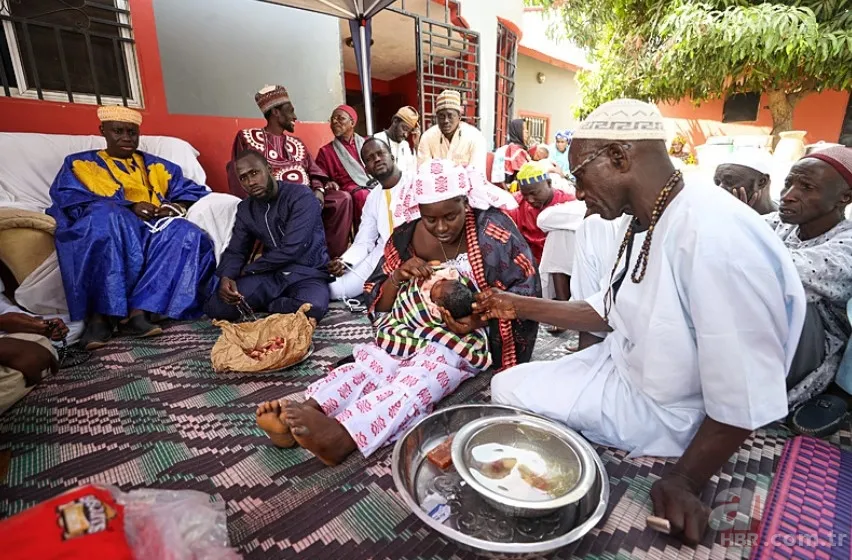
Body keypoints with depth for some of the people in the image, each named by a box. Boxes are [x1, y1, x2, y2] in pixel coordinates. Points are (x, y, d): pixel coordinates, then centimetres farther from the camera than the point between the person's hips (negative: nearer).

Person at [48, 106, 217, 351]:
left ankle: (139, 311, -38)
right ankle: (100, 315, -37)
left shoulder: (157, 166, 28)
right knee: (106, 216, -37)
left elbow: (194, 191, 18)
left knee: (187, 235, -30)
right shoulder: (80, 164, 20)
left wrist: (174, 207, -6)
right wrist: (129, 207, -13)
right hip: (103, 230, -2)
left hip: (152, 232, 2)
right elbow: (69, 201, 2)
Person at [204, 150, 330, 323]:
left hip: (307, 273, -4)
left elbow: (291, 249, -19)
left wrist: (247, 270, -6)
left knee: (312, 307, -38)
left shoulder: (300, 196, -12)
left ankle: (262, 304, -6)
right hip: (270, 273, 4)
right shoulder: (245, 209, 10)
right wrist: (225, 277, -15)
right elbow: (235, 252, 9)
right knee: (214, 307, -16)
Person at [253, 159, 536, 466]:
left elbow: (525, 291, -7)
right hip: (407, 332, 5)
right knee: (367, 365, -25)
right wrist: (397, 277, -17)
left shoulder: (492, 230, -8)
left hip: (464, 337, -4)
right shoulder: (406, 237, 1)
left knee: (419, 378, -34)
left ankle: (342, 435, -54)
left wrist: (480, 317, -24)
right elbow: (378, 305, 5)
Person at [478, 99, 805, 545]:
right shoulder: (645, 223, -2)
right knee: (504, 386, 8)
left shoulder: (717, 239, -31)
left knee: (509, 395, -4)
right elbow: (607, 312, 8)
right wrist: (520, 307, 5)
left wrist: (684, 483, -17)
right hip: (620, 366, 8)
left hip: (659, 412, -7)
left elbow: (745, 399, -26)